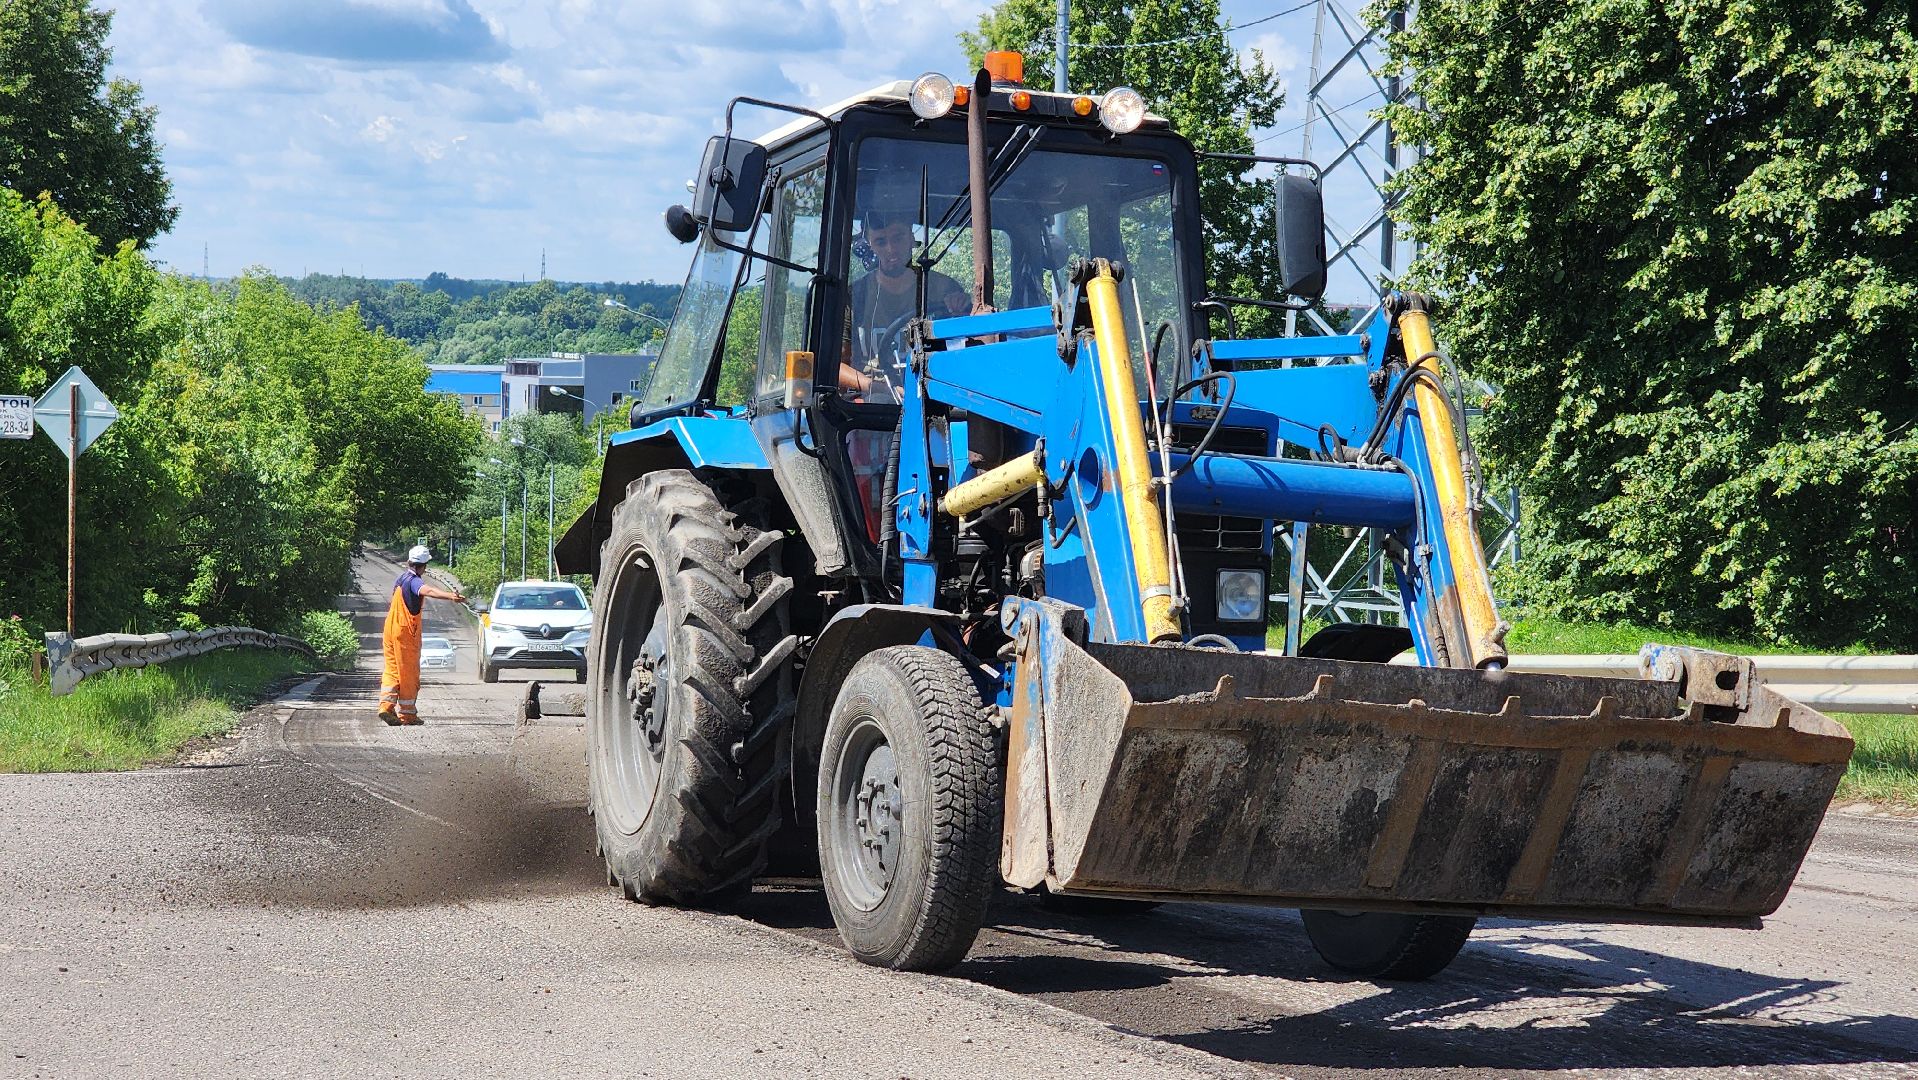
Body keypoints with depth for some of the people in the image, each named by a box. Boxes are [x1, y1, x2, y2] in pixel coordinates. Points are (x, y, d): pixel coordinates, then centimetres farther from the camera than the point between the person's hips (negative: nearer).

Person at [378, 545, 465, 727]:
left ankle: (386, 705, -1)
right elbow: (428, 591, -41)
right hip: (406, 632, -8)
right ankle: (407, 714, 5)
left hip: (390, 629, 8)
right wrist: (451, 596, -58)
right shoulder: (414, 581, -17)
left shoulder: (401, 578, 11)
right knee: (409, 673, 1)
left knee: (392, 669, 13)